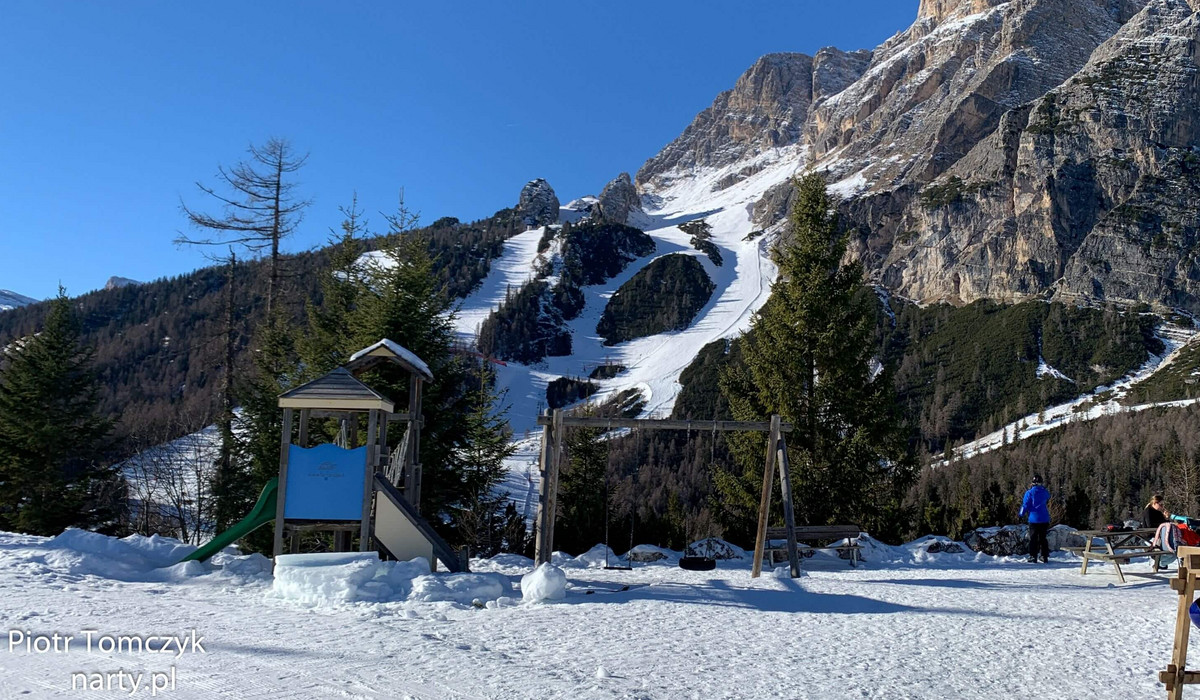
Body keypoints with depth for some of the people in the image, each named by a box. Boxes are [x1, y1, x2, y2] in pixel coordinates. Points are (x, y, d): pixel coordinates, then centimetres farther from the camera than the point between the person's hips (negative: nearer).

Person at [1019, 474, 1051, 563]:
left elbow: (1025, 505, -6)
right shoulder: (1045, 492, 2)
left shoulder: (1030, 492, -8)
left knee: (1033, 538, 2)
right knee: (1043, 538, 12)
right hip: (1045, 519, 4)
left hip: (1034, 519, -4)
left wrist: (1021, 514, 8)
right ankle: (1045, 557, 12)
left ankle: (1033, 556, -2)